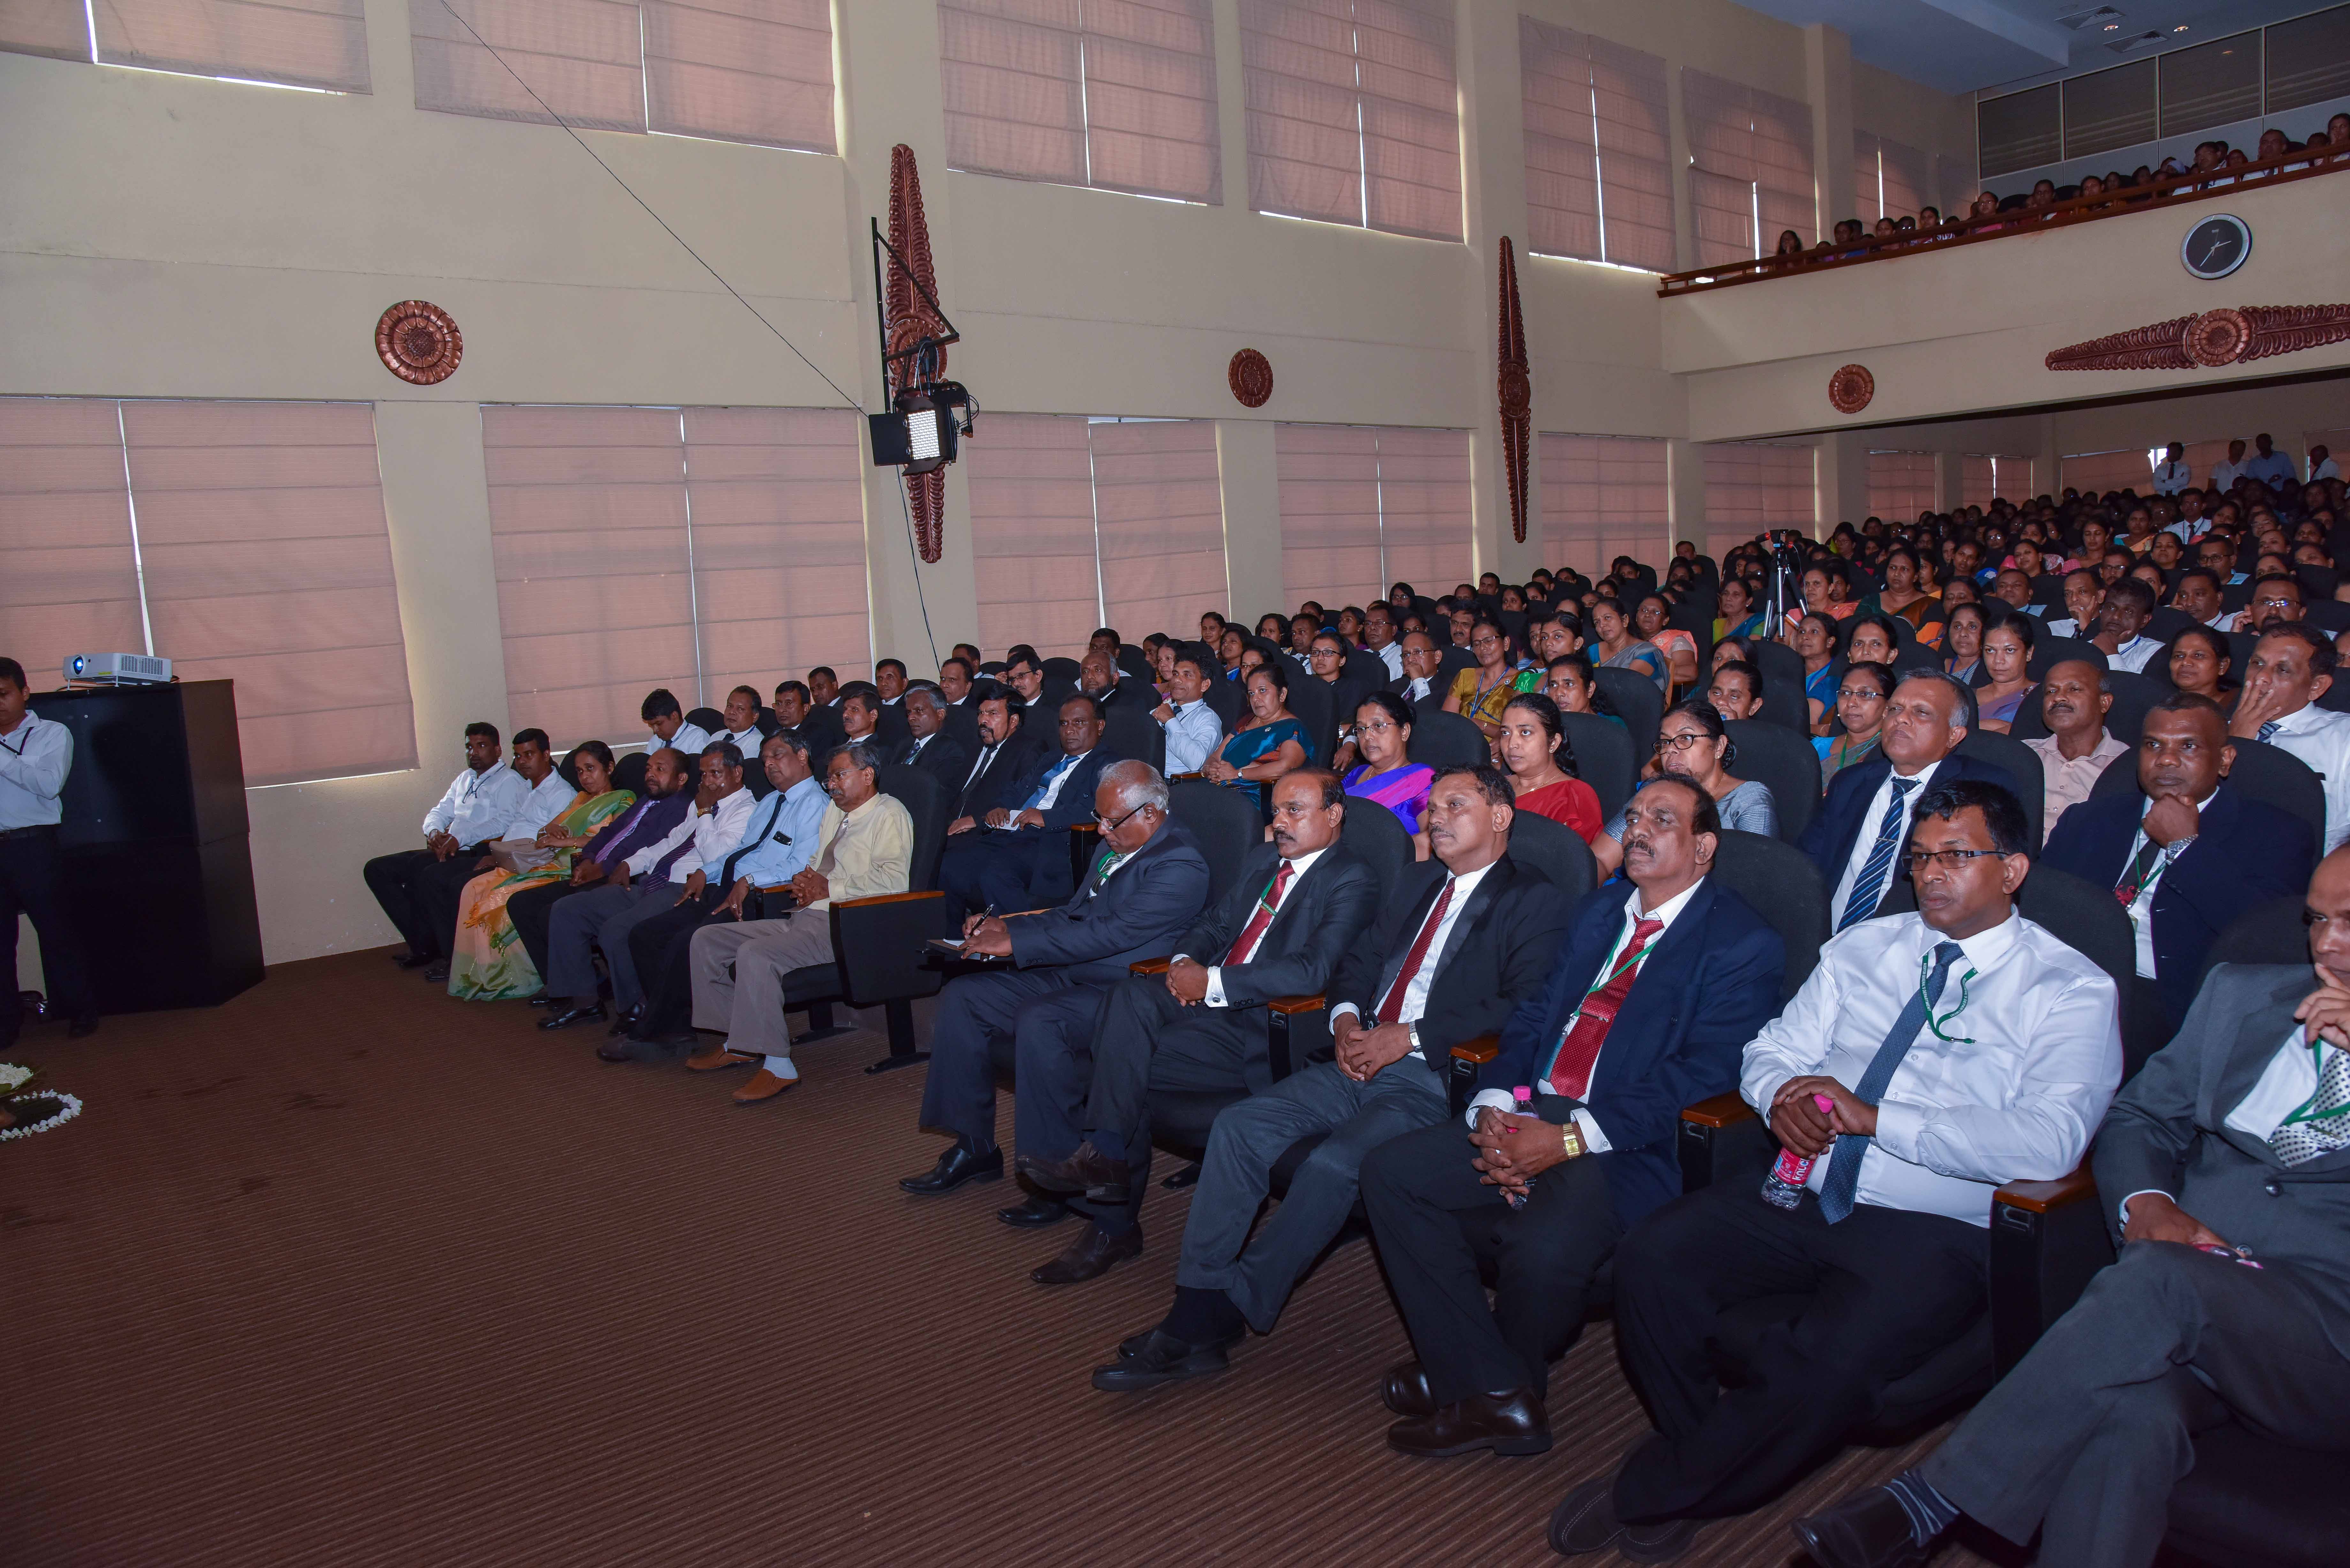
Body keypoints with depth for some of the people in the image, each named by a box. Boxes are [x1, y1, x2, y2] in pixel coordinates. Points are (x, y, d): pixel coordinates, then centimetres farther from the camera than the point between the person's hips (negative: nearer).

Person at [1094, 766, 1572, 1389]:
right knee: (1238, 1125, -14)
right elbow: (1359, 961, 25)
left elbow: (1522, 1008, -13)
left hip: (1434, 1078, -7)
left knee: (1334, 1163, -30)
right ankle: (1197, 1308, -12)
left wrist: (1409, 1037, -16)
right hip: (1360, 1060, 7)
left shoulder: (1537, 902, 0)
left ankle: (1224, 1316, -15)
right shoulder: (1420, 883, 24)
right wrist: (1346, 1019, 2)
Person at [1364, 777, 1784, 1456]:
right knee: (1390, 1170, -11)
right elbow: (1533, 1017, 15)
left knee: (1544, 1246, -34)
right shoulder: (1596, 913, 20)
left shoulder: (1744, 945, -3)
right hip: (1527, 1119, 7)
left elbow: (1706, 1074, -15)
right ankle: (1495, 1390, -7)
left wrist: (1571, 1138, -22)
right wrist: (1494, 1106, -6)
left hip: (1631, 1147, -7)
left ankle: (1484, 1378, 1)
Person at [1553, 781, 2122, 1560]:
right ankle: (1708, 1459, 3)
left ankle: (1651, 1494, -7)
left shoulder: (2073, 991, 0)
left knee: (1830, 1361, -32)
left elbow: (2050, 1143, -15)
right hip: (1803, 1197, 5)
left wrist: (1875, 1117, -17)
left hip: (1935, 1231, -4)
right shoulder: (1863, 948, 17)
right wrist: (1782, 1095, -7)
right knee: (1651, 1257, -22)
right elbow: (1770, 1052, 18)